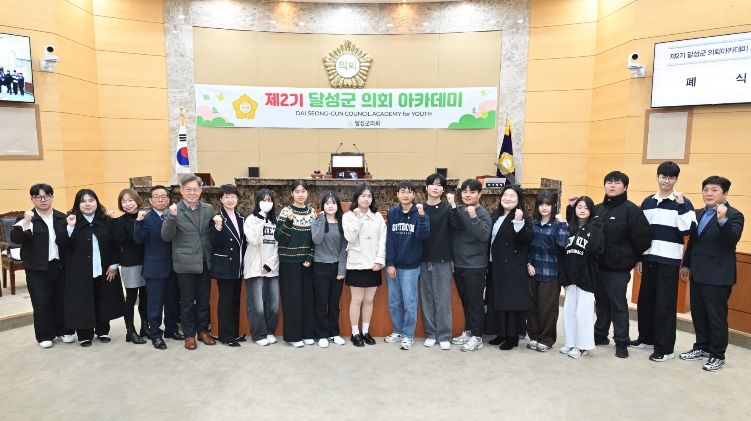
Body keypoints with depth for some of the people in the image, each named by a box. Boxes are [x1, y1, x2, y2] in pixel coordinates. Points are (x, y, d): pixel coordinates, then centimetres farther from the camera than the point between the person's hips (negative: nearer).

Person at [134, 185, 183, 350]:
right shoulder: (146, 218, -7)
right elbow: (139, 240, -16)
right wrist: (139, 221, -30)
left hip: (173, 266, 4)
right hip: (155, 267, -4)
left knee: (172, 301, 15)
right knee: (155, 303, 5)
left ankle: (171, 329, 30)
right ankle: (155, 334, 17)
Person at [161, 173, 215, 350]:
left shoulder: (208, 209, 4)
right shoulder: (175, 210, -6)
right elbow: (166, 236, -15)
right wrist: (172, 217, -27)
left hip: (205, 262, 3)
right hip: (185, 264, -3)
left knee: (204, 300, 13)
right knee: (187, 301, 9)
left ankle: (203, 331, 29)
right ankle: (189, 335, 22)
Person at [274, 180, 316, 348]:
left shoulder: (312, 212, 6)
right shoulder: (286, 212, -6)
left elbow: (315, 238, 8)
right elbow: (278, 237, -13)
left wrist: (310, 258, -2)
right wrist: (288, 221, -26)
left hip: (307, 261, 4)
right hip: (289, 262, -4)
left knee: (307, 296, 8)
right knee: (292, 298, -1)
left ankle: (307, 333, 20)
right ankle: (293, 335, 11)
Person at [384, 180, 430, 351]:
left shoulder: (420, 213, -4)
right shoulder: (392, 213, 3)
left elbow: (423, 236, -18)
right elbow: (389, 239, 0)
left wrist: (421, 215, -28)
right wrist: (389, 263, -5)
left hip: (411, 266, -3)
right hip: (393, 265, 3)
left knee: (410, 303, 2)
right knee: (394, 303, 12)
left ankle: (408, 335, 16)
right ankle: (398, 331, 29)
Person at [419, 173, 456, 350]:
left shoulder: (447, 208, 0)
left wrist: (453, 205, -25)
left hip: (442, 260, -2)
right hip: (424, 260, 2)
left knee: (443, 299, 2)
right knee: (427, 298, 8)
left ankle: (444, 336, 11)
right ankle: (430, 333, 20)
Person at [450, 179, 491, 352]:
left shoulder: (483, 213, -11)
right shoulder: (457, 210, 5)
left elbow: (484, 236, -25)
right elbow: (452, 234, 8)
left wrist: (474, 217, -33)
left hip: (475, 265, -6)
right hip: (458, 264, 6)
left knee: (475, 301, 2)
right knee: (465, 300, 16)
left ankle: (477, 336, 13)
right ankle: (468, 331, 29)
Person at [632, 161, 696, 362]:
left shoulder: (683, 203, -2)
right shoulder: (647, 202, 11)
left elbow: (686, 230, -16)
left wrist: (681, 204, -21)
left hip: (669, 260, -5)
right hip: (649, 258, 5)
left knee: (665, 303, -2)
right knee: (645, 299, 11)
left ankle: (665, 348, 6)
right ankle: (647, 338, 26)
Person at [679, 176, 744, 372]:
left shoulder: (734, 215, -9)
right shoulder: (698, 214, 12)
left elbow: (733, 239, -25)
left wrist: (722, 220, -39)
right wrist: (686, 264, 17)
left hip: (718, 276, -7)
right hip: (697, 274, 7)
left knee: (716, 316, 2)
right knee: (698, 313, 16)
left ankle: (717, 355, 16)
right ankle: (702, 347, 31)